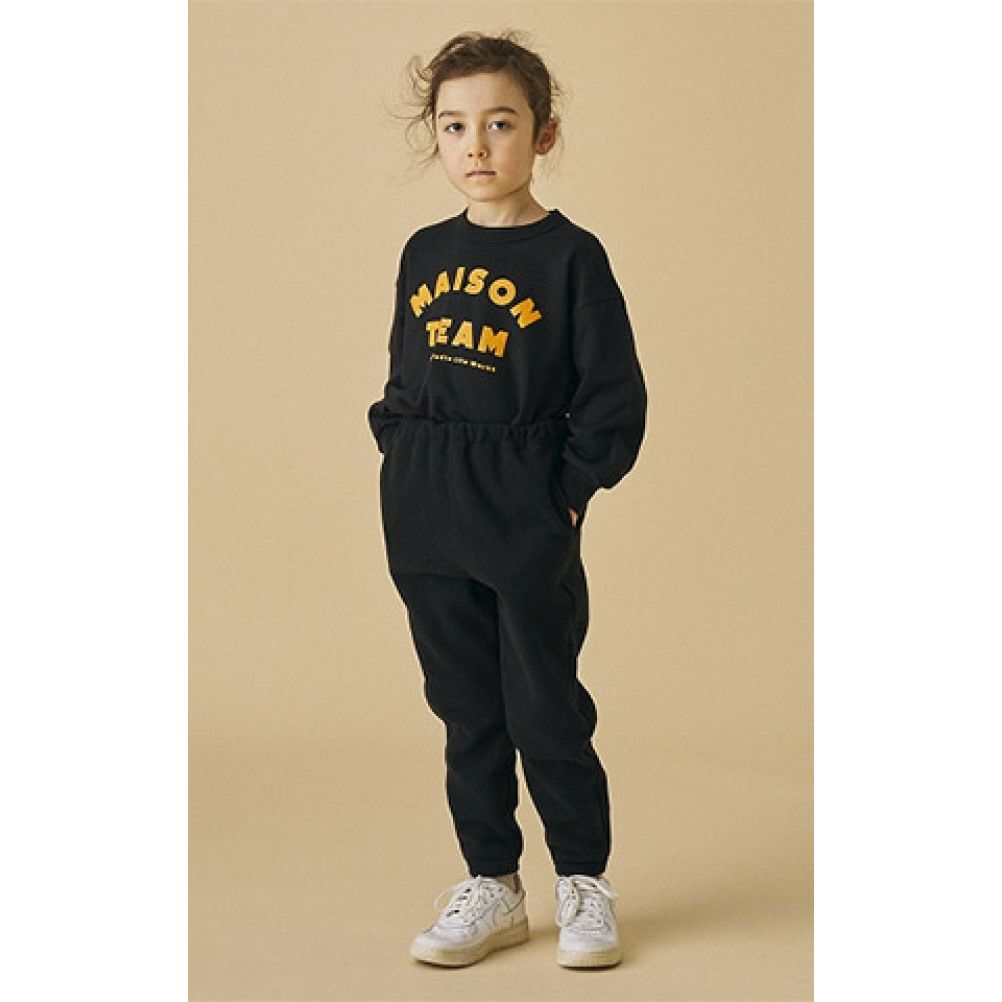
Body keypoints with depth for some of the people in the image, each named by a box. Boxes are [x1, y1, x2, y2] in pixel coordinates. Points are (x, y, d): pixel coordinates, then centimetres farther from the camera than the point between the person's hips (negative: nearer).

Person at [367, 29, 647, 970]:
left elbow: (614, 397, -5)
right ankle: (491, 885, 22)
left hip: (529, 528, -5)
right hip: (426, 523, 5)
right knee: (466, 710, 12)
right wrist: (406, 463, 6)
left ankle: (584, 882, 18)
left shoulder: (570, 256, -6)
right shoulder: (425, 255, 8)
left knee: (546, 710, 2)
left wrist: (566, 492, -8)